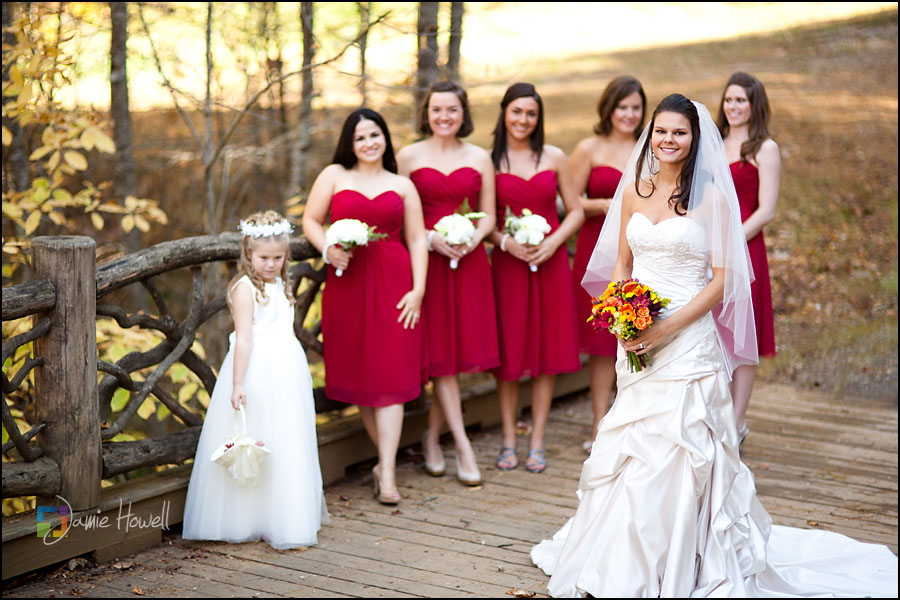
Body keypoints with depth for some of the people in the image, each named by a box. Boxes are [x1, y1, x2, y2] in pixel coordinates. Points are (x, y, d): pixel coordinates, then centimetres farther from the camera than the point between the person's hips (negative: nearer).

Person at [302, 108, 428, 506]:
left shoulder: (402, 185, 12)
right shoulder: (334, 175, 10)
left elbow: (417, 239, 8)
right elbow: (310, 221, 8)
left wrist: (418, 290, -2)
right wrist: (327, 249, -12)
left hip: (393, 282, 0)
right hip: (347, 283, 1)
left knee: (390, 373, -7)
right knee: (359, 375, 4)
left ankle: (387, 473, -9)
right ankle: (386, 460, 19)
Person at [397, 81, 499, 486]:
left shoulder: (480, 158, 9)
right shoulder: (409, 156, 4)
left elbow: (489, 214, 10)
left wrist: (474, 237, -10)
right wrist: (430, 238, -13)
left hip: (469, 261, 2)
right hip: (426, 259, -2)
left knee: (462, 348, 2)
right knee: (439, 352, -4)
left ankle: (432, 437, 17)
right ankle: (463, 445, -2)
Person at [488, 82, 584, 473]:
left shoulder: (555, 158, 6)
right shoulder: (489, 161, 2)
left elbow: (575, 211, 7)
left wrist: (553, 242, -9)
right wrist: (506, 241, -14)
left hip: (550, 261, 1)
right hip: (507, 263, -1)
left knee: (547, 351, 3)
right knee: (508, 352, 0)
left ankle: (537, 442, 11)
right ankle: (508, 441, 11)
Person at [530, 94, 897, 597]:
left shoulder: (711, 196, -6)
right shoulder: (634, 191, 9)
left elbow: (721, 279, -8)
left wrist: (667, 328, -16)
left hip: (688, 342, -5)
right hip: (637, 344, 5)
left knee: (677, 451, -4)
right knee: (631, 451, 9)